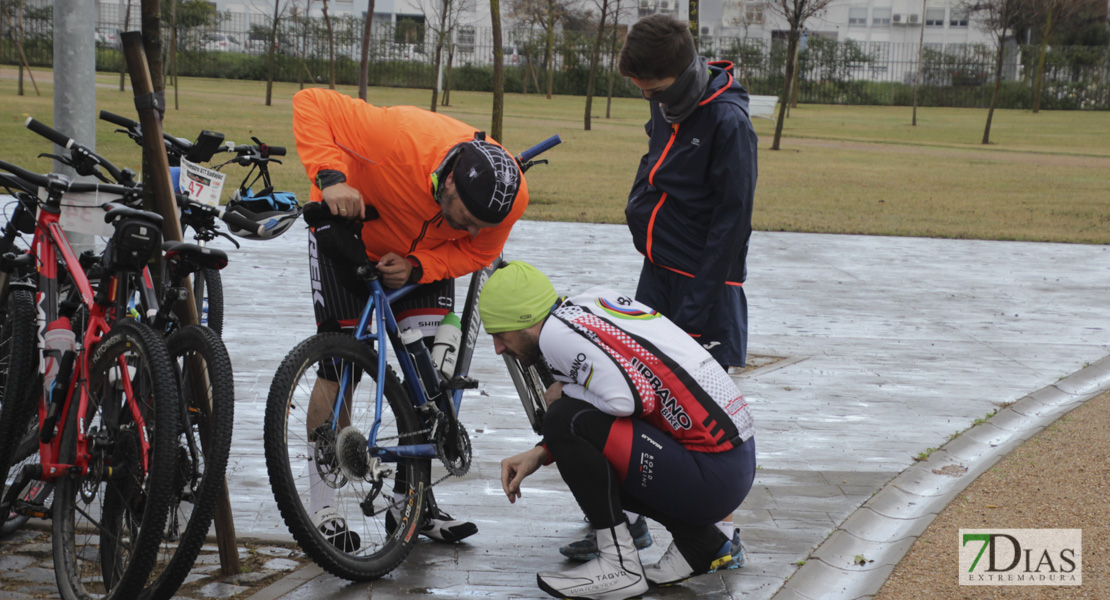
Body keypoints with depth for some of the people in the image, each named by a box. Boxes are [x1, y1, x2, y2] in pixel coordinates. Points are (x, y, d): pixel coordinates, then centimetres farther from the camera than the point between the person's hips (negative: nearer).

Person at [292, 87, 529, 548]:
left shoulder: (511, 197, -28)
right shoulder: (400, 138, -42)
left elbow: (476, 252, -11)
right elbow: (310, 104, -36)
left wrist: (417, 267, -28)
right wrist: (330, 177, -49)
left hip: (421, 253, 4)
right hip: (350, 228, -4)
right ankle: (322, 511, -2)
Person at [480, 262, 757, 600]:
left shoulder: (556, 330, -13)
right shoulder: (588, 307, 14)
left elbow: (629, 399, -25)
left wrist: (564, 394, -5)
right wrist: (541, 454, 13)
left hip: (711, 477, -10)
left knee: (566, 417, -14)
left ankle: (619, 566, -6)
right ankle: (701, 543, 17)